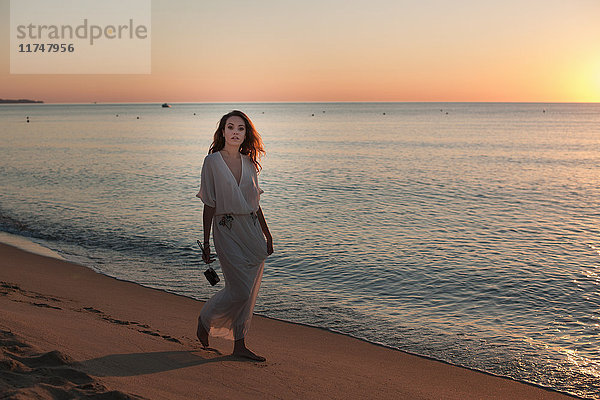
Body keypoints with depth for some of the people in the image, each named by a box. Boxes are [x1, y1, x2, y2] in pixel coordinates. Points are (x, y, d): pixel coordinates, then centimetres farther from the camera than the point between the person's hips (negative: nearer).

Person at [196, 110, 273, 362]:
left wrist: (267, 234, 17)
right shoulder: (212, 161, -5)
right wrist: (206, 242, -6)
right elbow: (209, 205, -5)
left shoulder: (249, 163, 9)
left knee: (249, 293, 7)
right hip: (227, 230, -5)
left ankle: (239, 345, 18)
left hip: (252, 230, 5)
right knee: (239, 290, -9)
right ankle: (205, 319, 18)